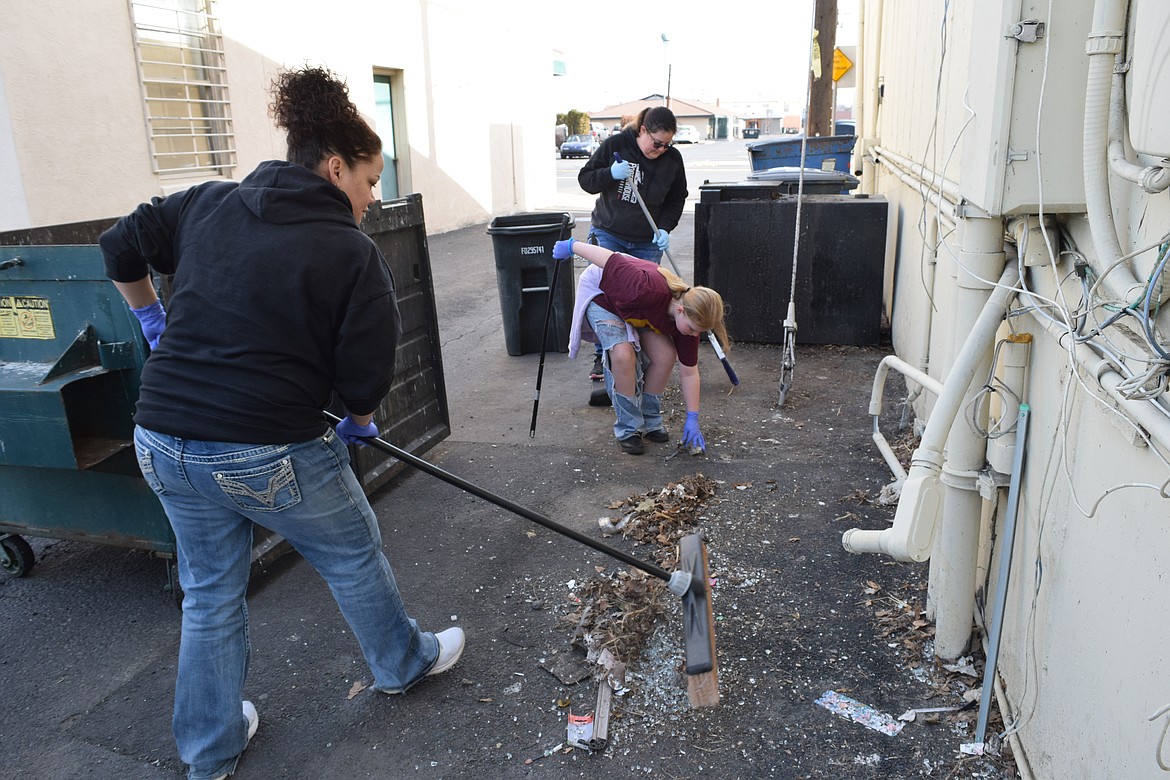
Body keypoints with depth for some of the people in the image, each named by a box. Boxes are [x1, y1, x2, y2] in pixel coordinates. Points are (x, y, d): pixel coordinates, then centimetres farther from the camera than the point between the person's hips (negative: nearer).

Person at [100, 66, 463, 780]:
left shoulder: (207, 206, 6)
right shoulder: (353, 255, -11)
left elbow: (121, 248, 17)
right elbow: (367, 373, -10)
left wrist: (153, 319, 32)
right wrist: (361, 421, 11)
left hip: (164, 445, 6)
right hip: (271, 455, -6)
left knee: (211, 592, 23)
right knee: (354, 558, 21)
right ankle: (405, 661, 45)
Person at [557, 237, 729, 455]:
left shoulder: (689, 316, -21)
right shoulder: (650, 290, -44)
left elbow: (689, 372, -12)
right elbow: (610, 260, -33)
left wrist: (692, 419, -12)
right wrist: (572, 246, -19)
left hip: (635, 307, 6)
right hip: (599, 292, -5)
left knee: (666, 355, -13)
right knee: (623, 353, -27)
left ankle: (650, 421, 8)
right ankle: (628, 429, -10)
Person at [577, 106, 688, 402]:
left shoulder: (672, 159, -5)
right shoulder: (615, 145, -11)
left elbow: (676, 199, 7)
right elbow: (585, 179, -5)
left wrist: (664, 228, -9)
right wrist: (611, 174, -24)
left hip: (646, 244, 1)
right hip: (607, 235, -1)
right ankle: (603, 357, 11)